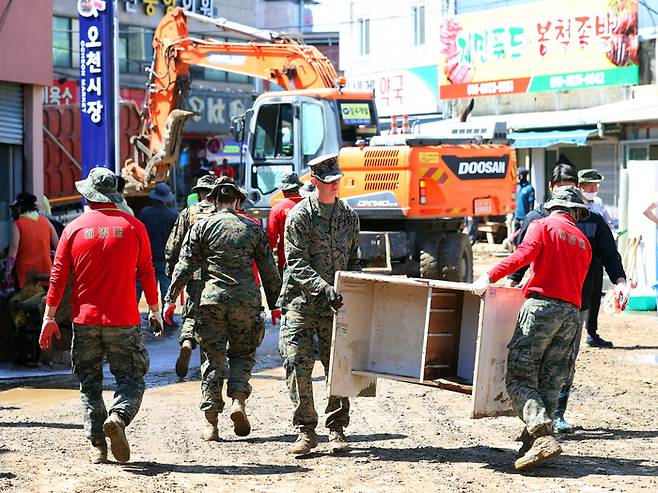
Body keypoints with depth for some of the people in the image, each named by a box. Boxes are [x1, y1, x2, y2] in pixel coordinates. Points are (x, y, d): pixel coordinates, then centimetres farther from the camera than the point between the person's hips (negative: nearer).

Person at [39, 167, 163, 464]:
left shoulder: (74, 228, 1)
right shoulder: (133, 227, -1)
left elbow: (58, 276, 0)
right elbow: (147, 273, 4)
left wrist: (49, 317, 5)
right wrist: (155, 311, 14)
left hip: (84, 320, 1)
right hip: (123, 321, -1)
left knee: (89, 384, 11)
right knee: (131, 378, 5)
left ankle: (97, 446, 5)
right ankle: (118, 417, -24)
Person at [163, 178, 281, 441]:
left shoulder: (201, 227, 4)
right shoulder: (253, 228, 8)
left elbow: (185, 267, -1)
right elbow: (269, 271, 10)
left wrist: (170, 299, 3)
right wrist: (275, 303, 17)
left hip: (212, 301, 0)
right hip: (246, 300, 1)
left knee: (213, 360, 5)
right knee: (243, 354, 17)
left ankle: (211, 423, 3)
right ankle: (238, 402, -6)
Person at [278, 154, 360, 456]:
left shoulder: (349, 216, 11)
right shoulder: (300, 215, -4)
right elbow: (296, 263, -11)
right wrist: (323, 287, -24)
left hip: (335, 305, 4)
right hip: (301, 302, -3)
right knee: (299, 365, -8)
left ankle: (337, 431, 12)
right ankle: (305, 431, 2)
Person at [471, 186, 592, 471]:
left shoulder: (542, 226, 5)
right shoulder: (583, 241, 21)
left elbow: (524, 254, -14)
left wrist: (490, 277, -20)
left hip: (542, 305, -6)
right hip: (571, 311, 6)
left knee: (519, 378, -7)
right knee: (550, 384, 7)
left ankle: (542, 435, -26)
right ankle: (532, 445, 0)